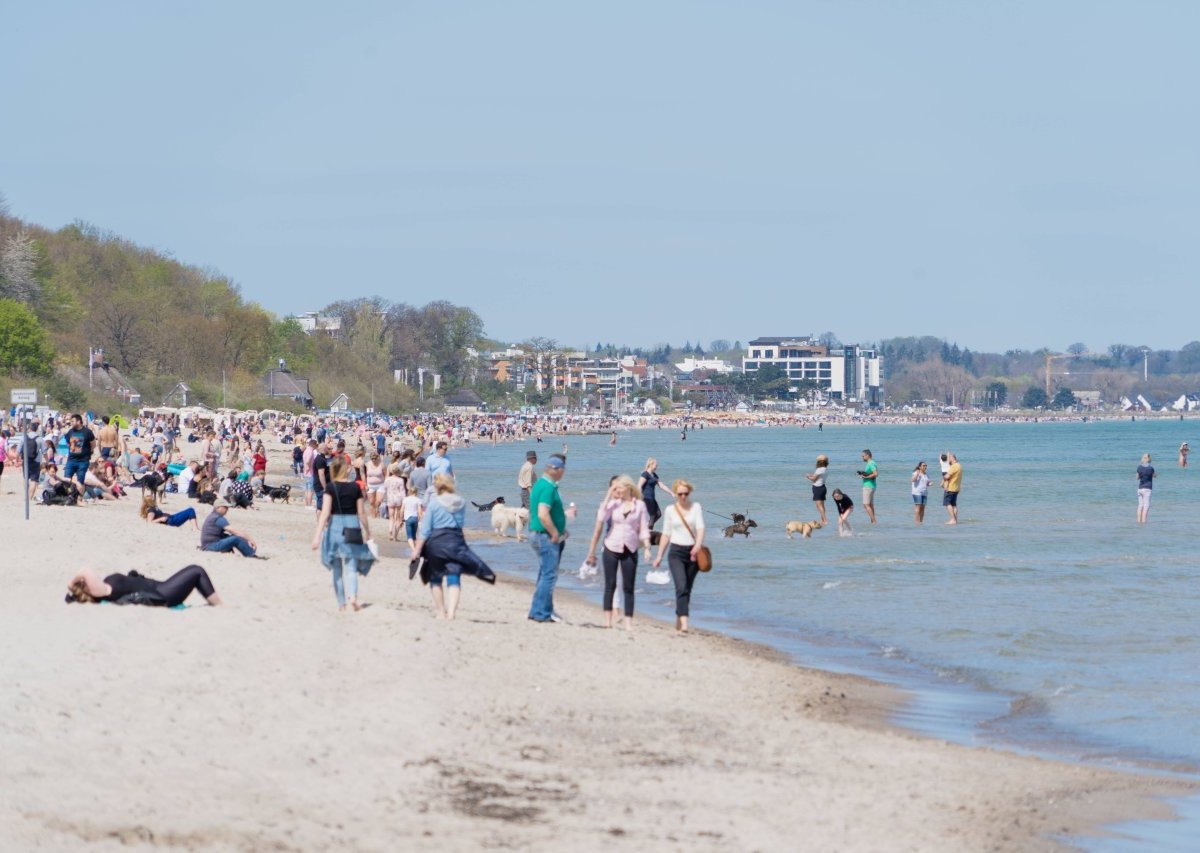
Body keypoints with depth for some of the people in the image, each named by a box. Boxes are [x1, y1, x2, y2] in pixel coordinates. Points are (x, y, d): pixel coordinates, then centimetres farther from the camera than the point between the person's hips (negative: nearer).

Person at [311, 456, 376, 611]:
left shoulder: (331, 487, -6)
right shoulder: (355, 487, -1)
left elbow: (325, 512, -13)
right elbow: (362, 513, 2)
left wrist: (318, 535, -15)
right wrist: (367, 533, 13)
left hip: (334, 527, 0)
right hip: (352, 527, 0)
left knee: (337, 568, 13)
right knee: (351, 566, 1)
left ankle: (341, 603, 18)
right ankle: (353, 596, -24)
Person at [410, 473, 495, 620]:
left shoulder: (434, 503, -8)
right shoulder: (461, 502, 2)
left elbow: (425, 530, -8)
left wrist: (417, 549, -5)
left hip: (436, 542, -2)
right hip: (456, 542, 2)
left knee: (435, 579, 15)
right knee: (454, 579, -2)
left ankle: (440, 611, 22)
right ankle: (451, 612, -19)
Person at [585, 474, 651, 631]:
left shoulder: (639, 505, 1)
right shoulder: (613, 503, 0)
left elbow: (644, 529, 4)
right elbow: (601, 519, -16)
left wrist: (647, 548, -6)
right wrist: (608, 496, -14)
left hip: (630, 550, 0)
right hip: (611, 548, 0)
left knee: (628, 587, 2)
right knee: (610, 584, 3)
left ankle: (629, 622, 4)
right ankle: (607, 619, 8)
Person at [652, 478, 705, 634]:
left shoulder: (696, 507, 4)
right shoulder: (670, 510, 6)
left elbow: (700, 528, -9)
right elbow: (666, 534, 11)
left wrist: (698, 545, -27)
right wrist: (659, 555, 9)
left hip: (692, 552, 1)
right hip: (676, 552, -1)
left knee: (687, 589, 8)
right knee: (681, 587, -17)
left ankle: (679, 621, 23)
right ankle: (684, 623, -26)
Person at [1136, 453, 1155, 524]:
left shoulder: (1139, 467, 1)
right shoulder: (1151, 468, -9)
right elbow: (1154, 476, 8)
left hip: (1140, 488, 4)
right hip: (1147, 488, -4)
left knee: (1140, 505, 11)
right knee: (1146, 505, -4)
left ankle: (1139, 520, 10)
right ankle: (1143, 520, -12)